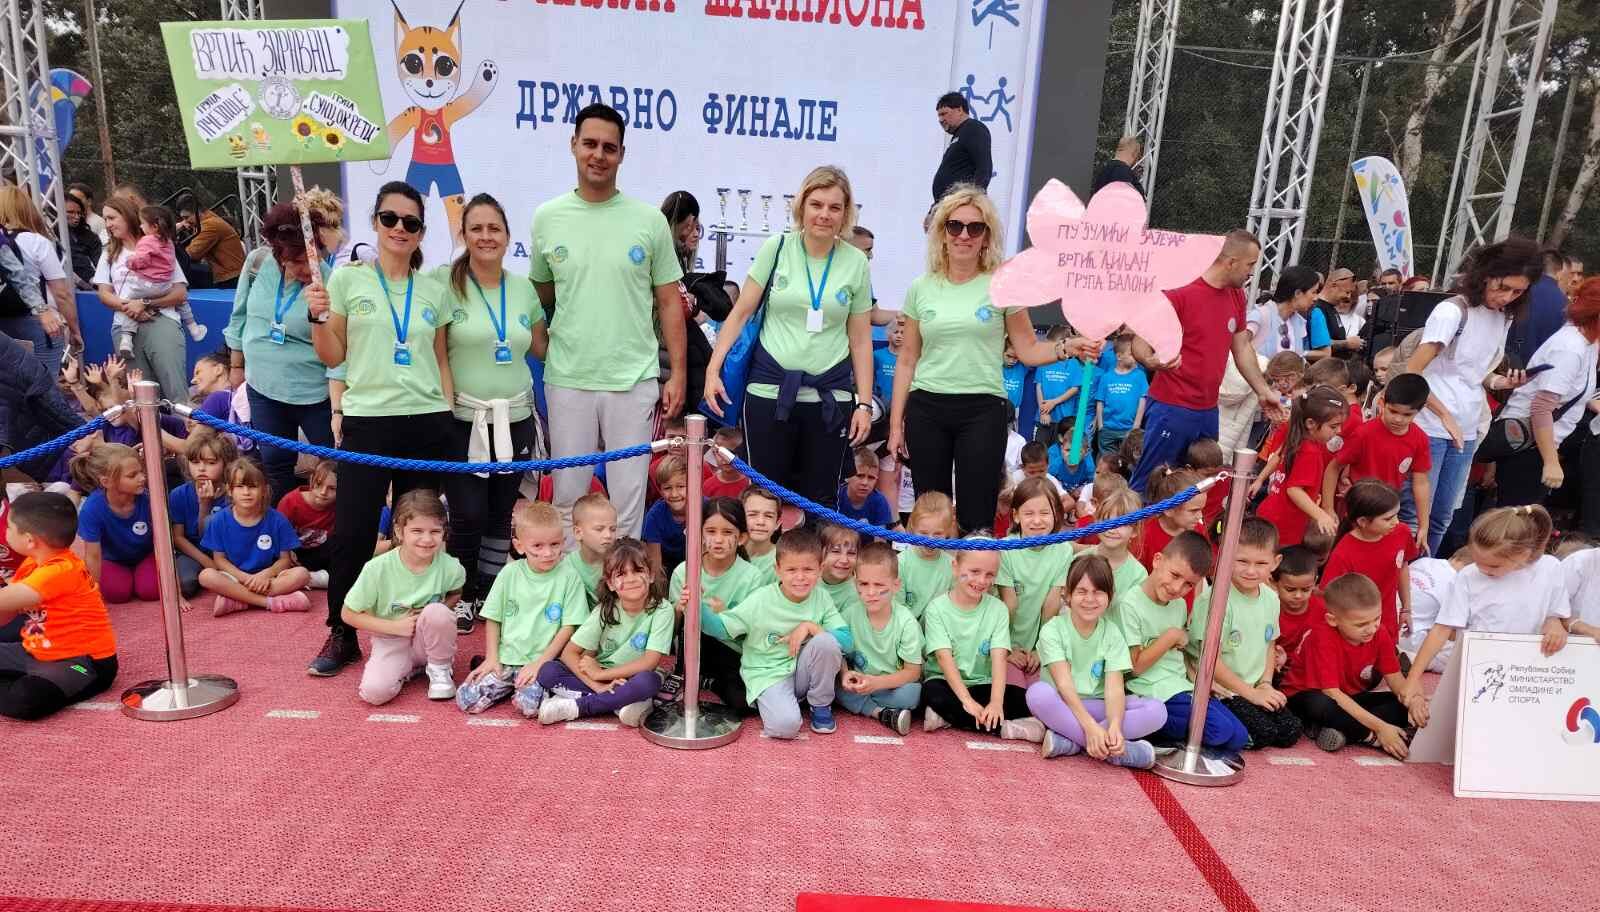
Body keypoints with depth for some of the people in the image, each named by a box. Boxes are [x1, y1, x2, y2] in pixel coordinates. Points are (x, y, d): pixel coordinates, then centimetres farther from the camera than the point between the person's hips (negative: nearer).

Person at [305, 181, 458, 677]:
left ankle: (414, 634, 22)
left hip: (428, 424, 2)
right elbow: (333, 357, 6)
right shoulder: (348, 277, 3)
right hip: (368, 421, -2)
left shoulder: (434, 288, 9)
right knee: (352, 532, -1)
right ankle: (341, 634, 16)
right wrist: (317, 317, -11)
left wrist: (450, 415, 8)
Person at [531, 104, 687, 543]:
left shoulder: (649, 219, 1)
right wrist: (536, 356, 8)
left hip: (634, 379, -1)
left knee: (628, 501, 6)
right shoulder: (546, 218, 4)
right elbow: (539, 297, 14)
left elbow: (669, 302, 4)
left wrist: (678, 373, 0)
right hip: (567, 379, 1)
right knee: (568, 498, 10)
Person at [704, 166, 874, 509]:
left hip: (830, 396, 1)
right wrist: (713, 369, -4)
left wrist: (865, 403, 2)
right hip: (769, 390, -1)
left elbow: (860, 339, 6)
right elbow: (741, 313, 3)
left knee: (819, 500, 5)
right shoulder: (776, 248, 1)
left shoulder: (856, 262, 3)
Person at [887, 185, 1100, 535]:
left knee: (975, 518, -2)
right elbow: (907, 361, 9)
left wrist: (1068, 348, -17)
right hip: (926, 408, 2)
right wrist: (896, 423, 7)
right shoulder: (921, 288, 7)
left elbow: (1028, 350, 3)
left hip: (982, 410, -2)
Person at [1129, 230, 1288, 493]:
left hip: (1209, 411, 7)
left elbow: (1242, 348, 19)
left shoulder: (1237, 298, 9)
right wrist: (1151, 361, -33)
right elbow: (1140, 343, -12)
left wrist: (1263, 391, 15)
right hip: (1172, 409, -7)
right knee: (1146, 485, -3)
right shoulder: (1179, 295, -14)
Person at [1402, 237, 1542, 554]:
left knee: (1442, 517, 11)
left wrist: (1499, 383, 3)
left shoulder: (1504, 318, 11)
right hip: (1431, 428, -7)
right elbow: (1412, 373, -16)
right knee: (1414, 513, -5)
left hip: (1466, 432, 7)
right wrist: (1445, 416, -15)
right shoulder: (1452, 311, -11)